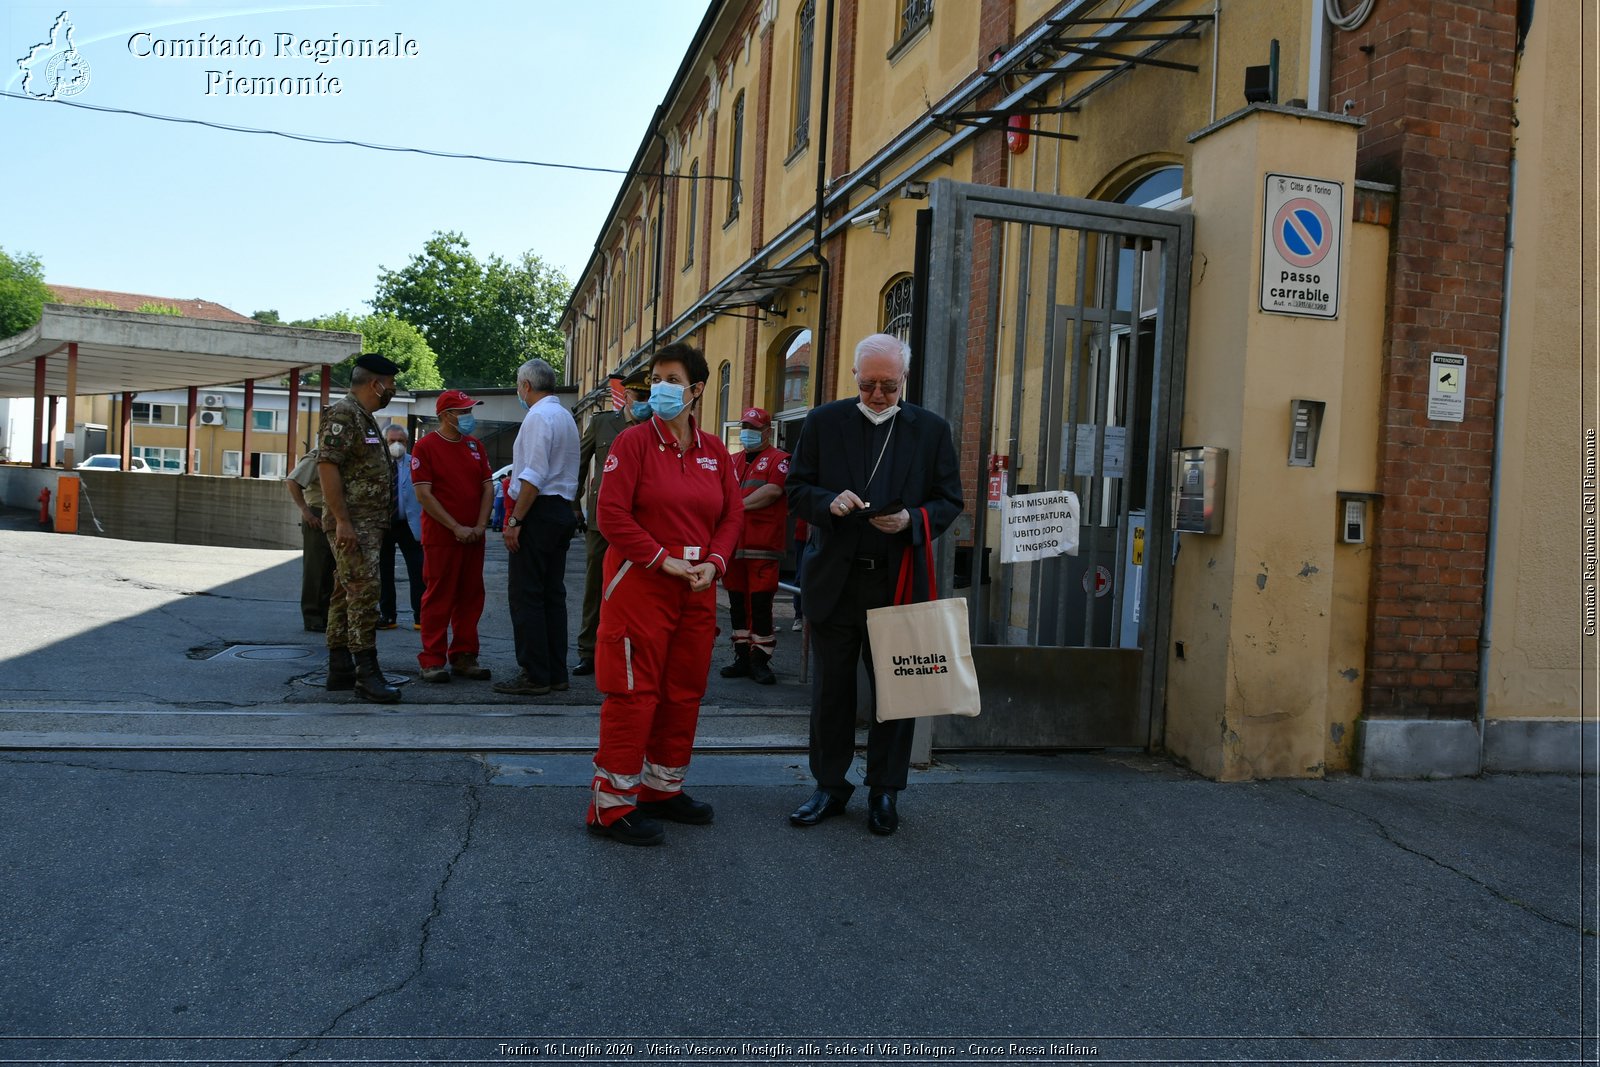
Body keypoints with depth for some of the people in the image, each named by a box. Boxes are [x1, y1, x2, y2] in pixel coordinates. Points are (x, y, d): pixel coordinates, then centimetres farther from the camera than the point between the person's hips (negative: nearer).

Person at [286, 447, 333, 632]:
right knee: (315, 569, -1)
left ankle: (327, 616, 19)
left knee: (332, 570, 11)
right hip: (317, 518, -7)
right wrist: (305, 511, -17)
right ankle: (312, 618, 6)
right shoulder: (315, 458, -9)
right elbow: (292, 481, -17)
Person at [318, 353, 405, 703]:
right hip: (352, 525, -10)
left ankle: (340, 668, 17)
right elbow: (327, 465, -20)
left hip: (368, 525, 10)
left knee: (346, 595, 11)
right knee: (363, 594, -12)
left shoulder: (365, 419, 20)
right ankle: (367, 673, -11)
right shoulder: (343, 415, -12)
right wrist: (342, 521, -23)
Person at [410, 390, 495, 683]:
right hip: (440, 536, -5)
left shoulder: (475, 446, 13)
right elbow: (423, 494, -11)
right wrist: (456, 528, -15)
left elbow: (488, 486, 10)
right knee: (438, 598, -1)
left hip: (473, 536, 6)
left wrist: (480, 526, -4)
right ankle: (432, 660, 5)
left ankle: (463, 657, 16)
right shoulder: (426, 447, -5)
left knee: (470, 598, 8)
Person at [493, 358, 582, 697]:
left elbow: (534, 477, -19)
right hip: (563, 510, 9)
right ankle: (556, 672, 14)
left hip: (539, 511, -9)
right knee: (553, 593, 11)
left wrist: (514, 520, -18)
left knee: (525, 595, -4)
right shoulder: (566, 416, 18)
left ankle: (534, 675, -4)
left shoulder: (538, 416, -12)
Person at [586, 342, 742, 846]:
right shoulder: (634, 441, -5)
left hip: (697, 587, 6)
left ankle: (663, 788, 28)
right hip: (641, 583, -6)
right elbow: (612, 513, -12)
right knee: (634, 692, -4)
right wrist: (662, 560, -15)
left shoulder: (714, 450, 10)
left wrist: (713, 562, -5)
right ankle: (612, 804, 6)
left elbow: (732, 513, 11)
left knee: (685, 691, 12)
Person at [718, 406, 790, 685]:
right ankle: (742, 657, 18)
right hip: (733, 543, 6)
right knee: (737, 603, 9)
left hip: (763, 546, -6)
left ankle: (760, 660, 1)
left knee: (761, 604, -7)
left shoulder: (778, 460, 0)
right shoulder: (733, 461, 20)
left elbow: (772, 491, -14)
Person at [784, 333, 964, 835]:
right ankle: (830, 786, 24)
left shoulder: (931, 430, 4)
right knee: (832, 687, 10)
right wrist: (829, 503, -16)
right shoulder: (823, 422, 5)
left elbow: (950, 501, 5)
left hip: (900, 581, 0)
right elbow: (797, 489, 5)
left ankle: (885, 792, 22)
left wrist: (912, 520, -15)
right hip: (834, 581, 1)